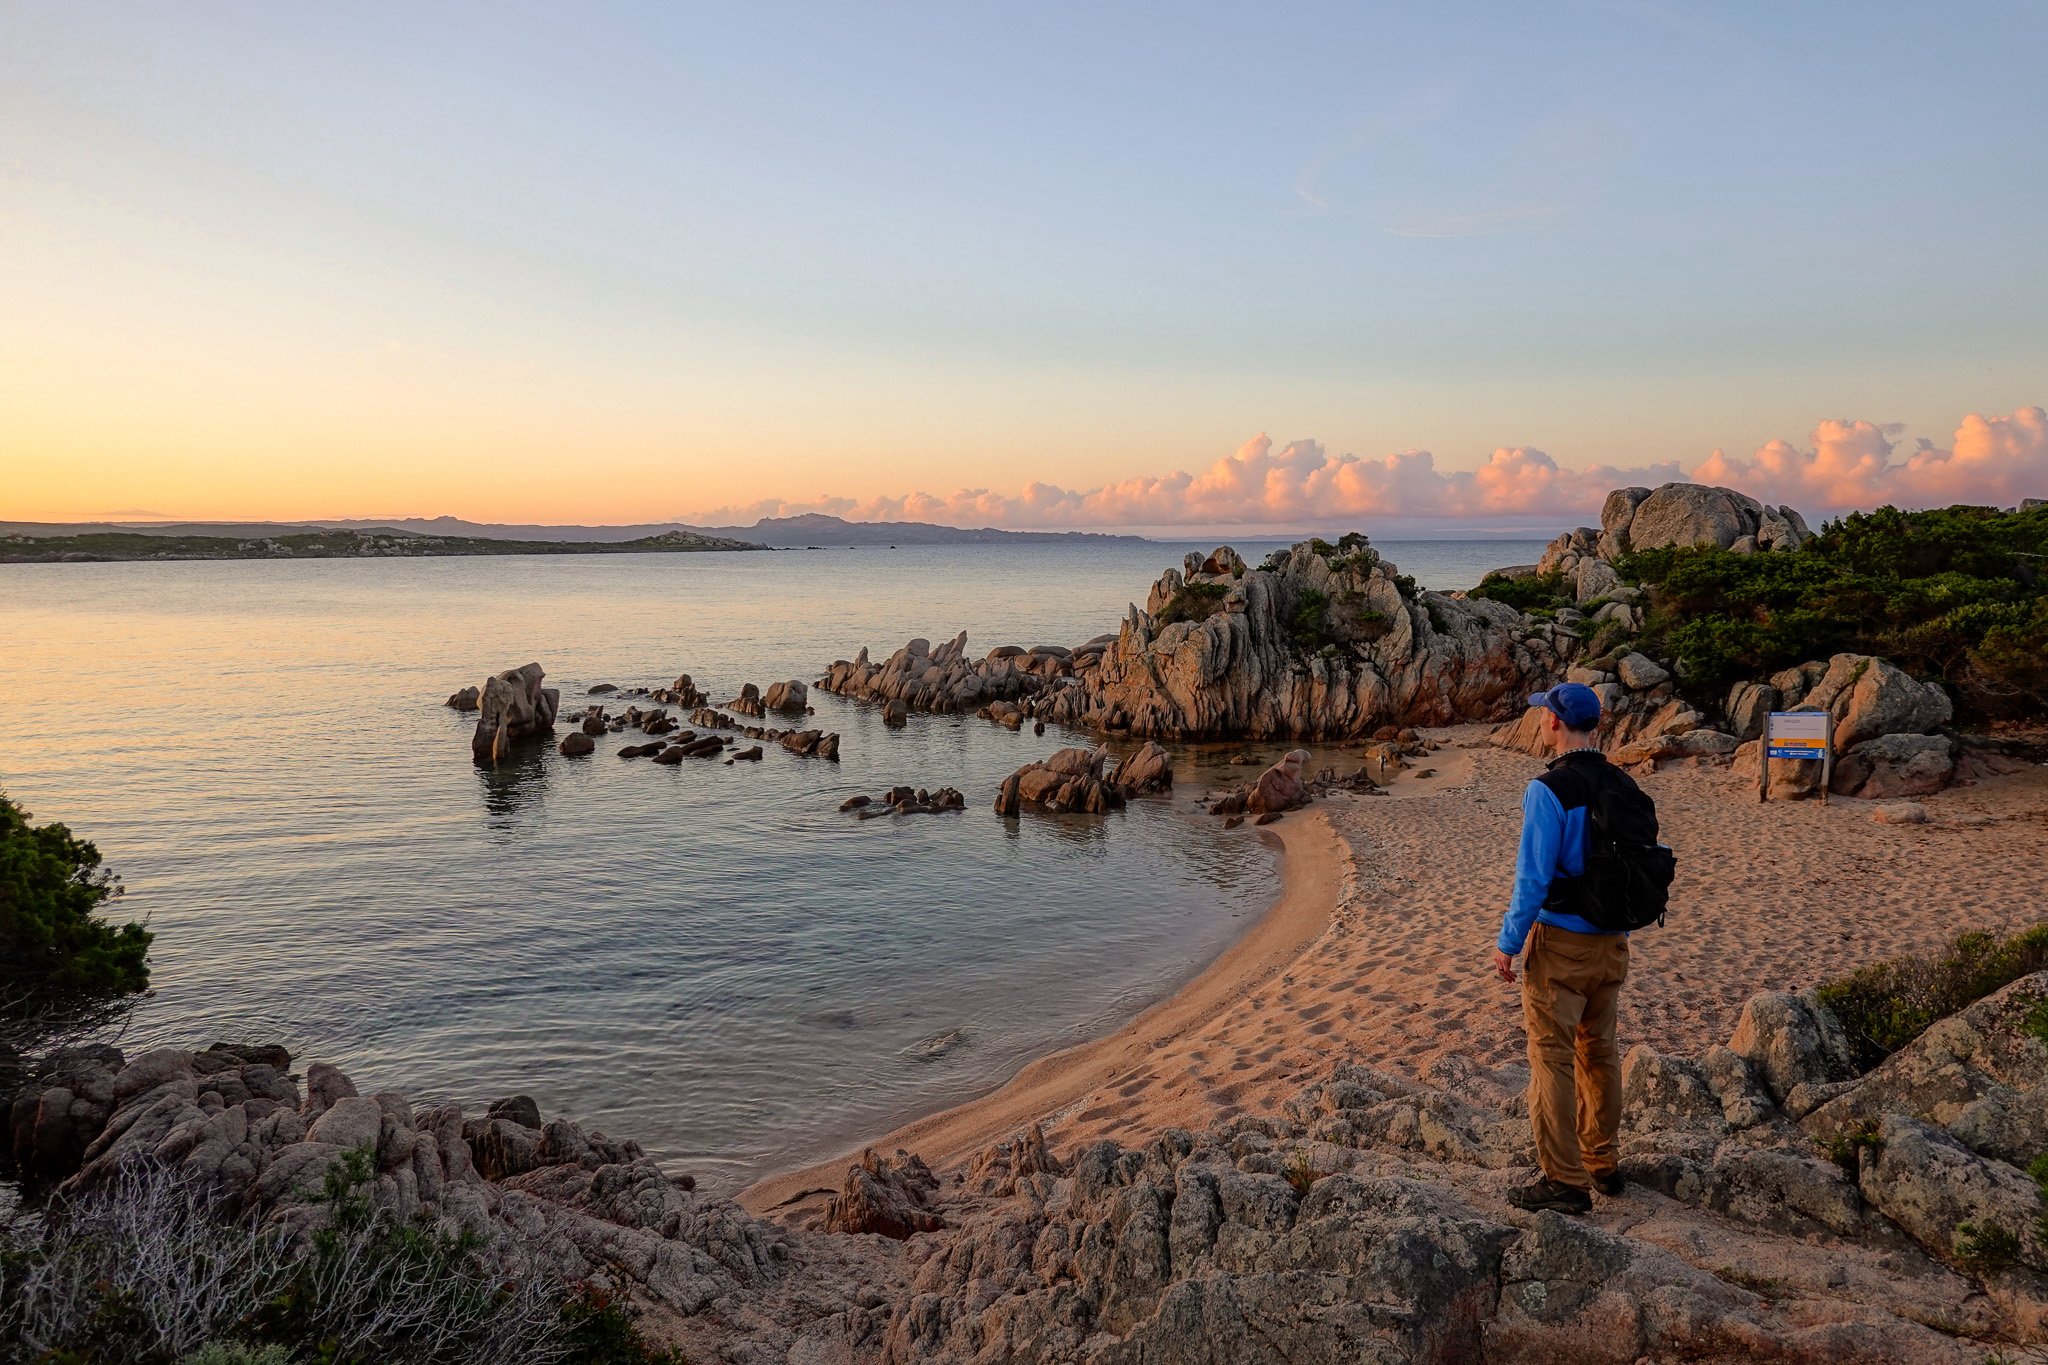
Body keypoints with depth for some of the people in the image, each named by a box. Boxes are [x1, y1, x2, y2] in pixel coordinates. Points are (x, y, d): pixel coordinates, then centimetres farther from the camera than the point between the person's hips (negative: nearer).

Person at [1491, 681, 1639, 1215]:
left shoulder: (1549, 789, -19)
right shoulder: (1623, 785, 3)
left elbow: (1533, 877, -20)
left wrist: (1508, 942, -10)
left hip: (1560, 942, -7)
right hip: (1612, 943, 7)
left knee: (1552, 1058, 0)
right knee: (1599, 1052, 19)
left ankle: (1565, 1181, 4)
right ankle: (1602, 1164, 30)